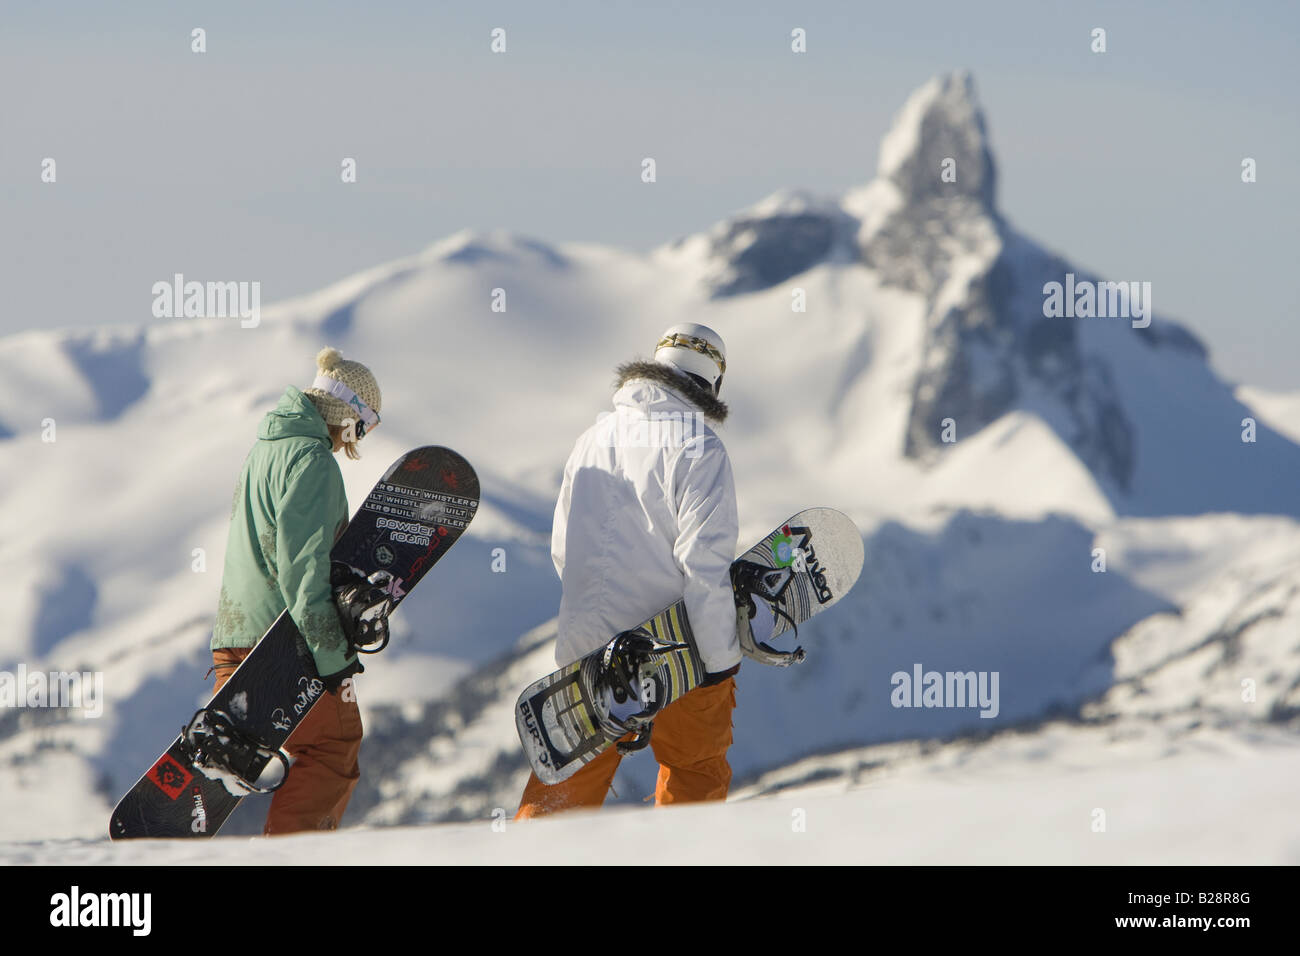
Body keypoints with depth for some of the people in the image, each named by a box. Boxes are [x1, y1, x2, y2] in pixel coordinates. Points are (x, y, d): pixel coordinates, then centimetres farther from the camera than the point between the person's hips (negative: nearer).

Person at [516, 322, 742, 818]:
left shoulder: (592, 439, 8)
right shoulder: (698, 447, -12)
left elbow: (563, 550, 15)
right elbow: (704, 558, -19)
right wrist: (722, 656, -13)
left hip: (586, 647, 5)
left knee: (567, 778, 13)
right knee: (695, 774, 11)